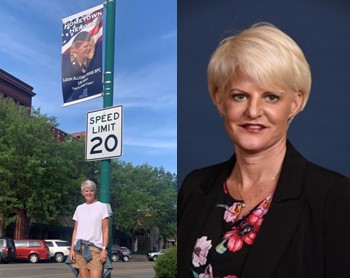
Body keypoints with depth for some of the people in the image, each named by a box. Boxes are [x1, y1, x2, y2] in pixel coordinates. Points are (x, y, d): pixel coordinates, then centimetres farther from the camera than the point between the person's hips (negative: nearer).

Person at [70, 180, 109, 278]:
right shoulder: (79, 208, 14)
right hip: (80, 248, 4)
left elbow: (105, 230, 0)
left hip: (95, 248, -3)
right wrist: (72, 249, 6)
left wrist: (104, 249, -8)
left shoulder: (102, 207, 4)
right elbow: (75, 230, 15)